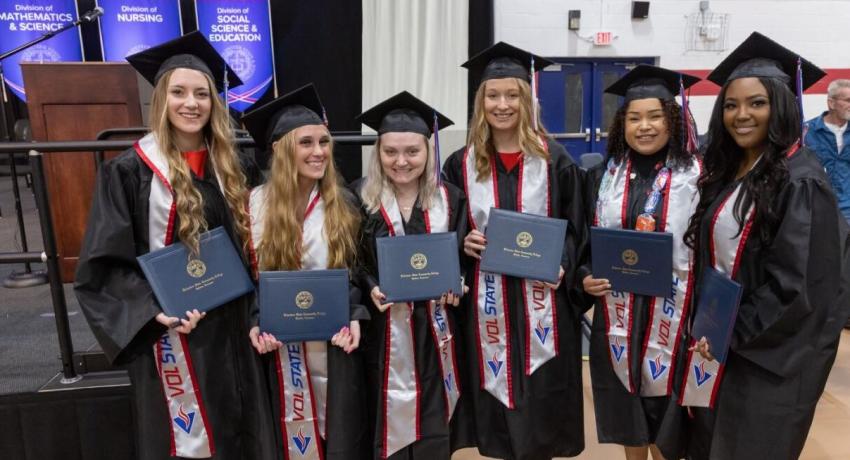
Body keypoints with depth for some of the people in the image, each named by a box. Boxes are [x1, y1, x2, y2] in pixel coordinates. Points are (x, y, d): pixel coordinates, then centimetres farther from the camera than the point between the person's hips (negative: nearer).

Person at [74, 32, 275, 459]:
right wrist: (155, 309, -21)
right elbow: (102, 265, -8)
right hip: (168, 335, -4)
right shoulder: (128, 170, -9)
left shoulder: (234, 168, 4)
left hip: (230, 328, 4)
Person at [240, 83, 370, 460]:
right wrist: (254, 324, -12)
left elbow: (358, 271, 5)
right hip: (279, 346, 0)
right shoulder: (254, 204, -3)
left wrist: (356, 319, -9)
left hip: (335, 344, 1)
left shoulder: (344, 204, 0)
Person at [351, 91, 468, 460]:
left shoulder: (450, 199, 2)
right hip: (383, 330, -1)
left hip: (436, 329, 2)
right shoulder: (360, 198, -4)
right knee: (388, 421, 9)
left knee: (433, 430, 12)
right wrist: (371, 290, -17)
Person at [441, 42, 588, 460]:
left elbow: (574, 228, 2)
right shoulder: (462, 164, 3)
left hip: (540, 299, -1)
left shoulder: (554, 160, 0)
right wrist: (463, 243, -12)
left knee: (542, 407, 8)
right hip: (487, 303, 2)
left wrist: (561, 265, -14)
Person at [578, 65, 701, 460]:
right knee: (629, 427, 16)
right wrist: (585, 277, -10)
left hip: (673, 318, -2)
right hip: (617, 318, 2)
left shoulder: (696, 176, -5)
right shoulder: (603, 176, 4)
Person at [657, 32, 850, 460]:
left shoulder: (801, 181, -18)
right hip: (718, 337, 7)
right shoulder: (727, 170, 5)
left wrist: (734, 333, -16)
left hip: (769, 355, -7)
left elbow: (799, 284, -21)